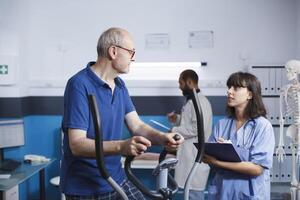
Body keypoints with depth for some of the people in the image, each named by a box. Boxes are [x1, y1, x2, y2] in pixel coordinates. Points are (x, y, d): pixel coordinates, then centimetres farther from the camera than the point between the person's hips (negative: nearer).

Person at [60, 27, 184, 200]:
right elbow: (77, 145, -25)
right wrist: (121, 146, -40)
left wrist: (162, 137, -18)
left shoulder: (120, 86, 7)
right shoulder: (79, 85, -19)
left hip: (117, 180, 7)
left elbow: (137, 126, 2)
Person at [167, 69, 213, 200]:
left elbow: (198, 128, -25)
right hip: (189, 156, 10)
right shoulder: (191, 101, 16)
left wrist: (175, 131, -15)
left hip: (195, 158, -10)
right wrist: (177, 119, 9)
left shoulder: (200, 101, -15)